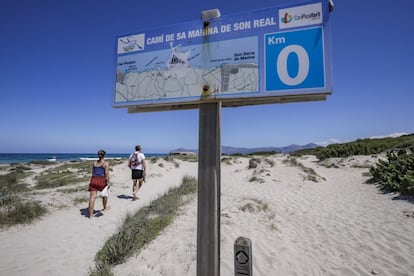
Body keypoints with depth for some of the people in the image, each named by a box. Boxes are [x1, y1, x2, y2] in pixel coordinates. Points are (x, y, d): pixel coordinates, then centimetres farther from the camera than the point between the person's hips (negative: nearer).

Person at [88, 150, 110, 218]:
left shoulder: (94, 162, 11)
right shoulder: (106, 163, -3)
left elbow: (93, 172, 18)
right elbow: (107, 174, -9)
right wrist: (108, 182, -5)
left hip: (94, 180, 3)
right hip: (102, 180, -3)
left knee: (92, 197, -1)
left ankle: (90, 215, -3)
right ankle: (105, 207, 42)